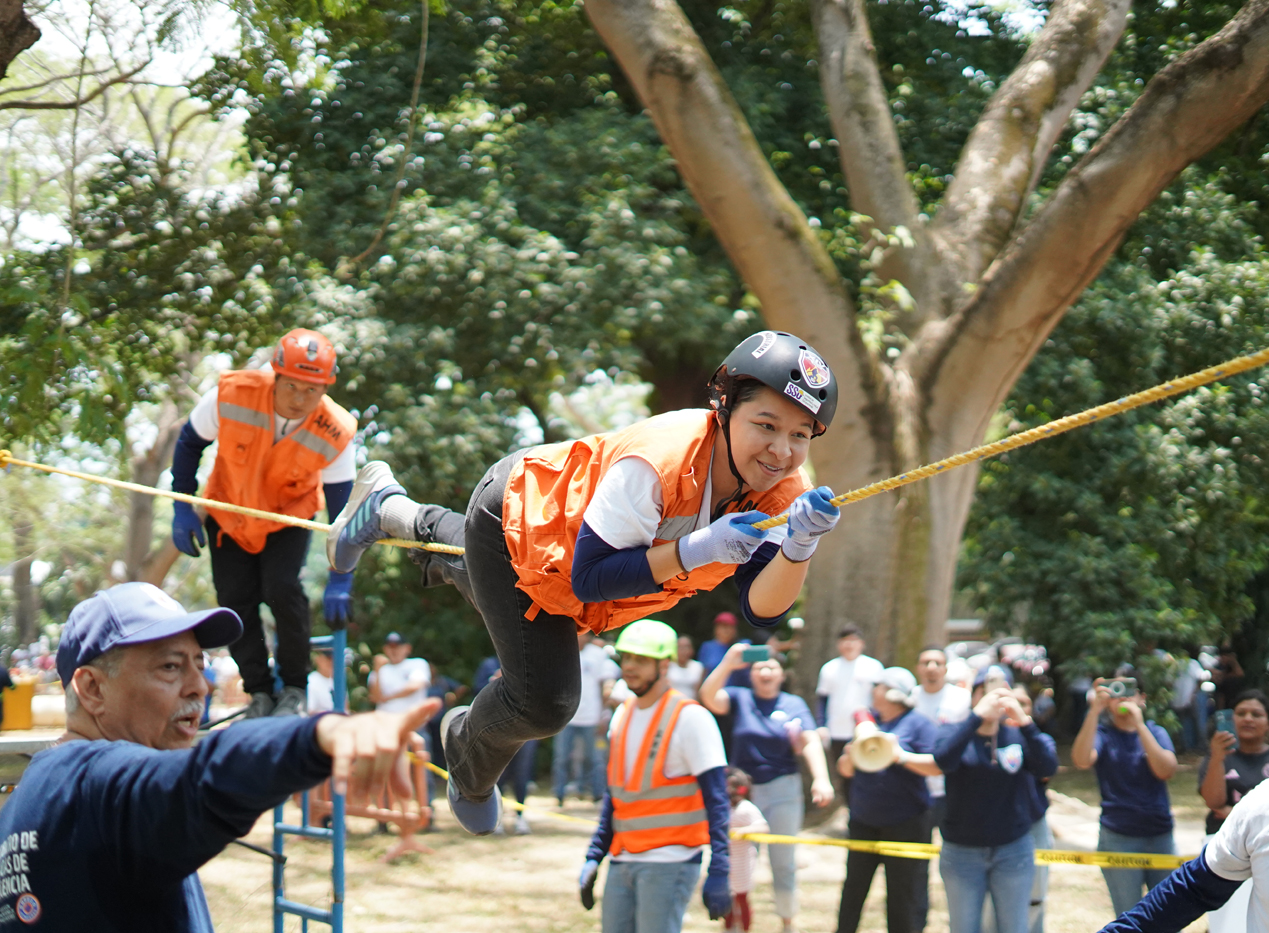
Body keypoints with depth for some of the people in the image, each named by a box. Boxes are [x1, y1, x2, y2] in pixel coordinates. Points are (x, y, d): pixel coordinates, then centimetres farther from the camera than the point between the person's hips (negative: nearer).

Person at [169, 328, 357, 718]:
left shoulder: (335, 434, -29)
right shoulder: (232, 394, -30)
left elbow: (343, 509, -19)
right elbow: (190, 442, -9)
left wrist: (340, 580, -20)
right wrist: (182, 508, -9)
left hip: (289, 518, -1)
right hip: (229, 515, 1)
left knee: (282, 590, -20)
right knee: (236, 600, -5)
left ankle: (294, 688, 1)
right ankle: (259, 693, 15)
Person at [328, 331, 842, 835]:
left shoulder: (784, 491, -26)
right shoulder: (654, 463, -45)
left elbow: (762, 609, -31)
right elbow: (589, 578, -41)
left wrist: (798, 549, -50)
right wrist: (697, 549, -51)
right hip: (518, 510, -7)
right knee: (544, 701, -10)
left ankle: (397, 514, 64)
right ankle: (470, 772, 26)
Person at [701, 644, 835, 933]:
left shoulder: (794, 704, 2)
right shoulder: (739, 698, 2)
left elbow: (810, 742, -10)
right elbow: (709, 697, -17)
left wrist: (821, 779, -25)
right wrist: (727, 664, -33)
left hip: (783, 791, 0)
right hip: (742, 790, 0)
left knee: (784, 863, 8)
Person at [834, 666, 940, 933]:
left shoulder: (918, 725, -4)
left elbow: (937, 766, -15)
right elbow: (845, 769, 13)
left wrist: (902, 756, -24)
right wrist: (851, 758, -9)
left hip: (904, 824, -5)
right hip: (864, 821, 5)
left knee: (902, 893, 0)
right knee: (853, 888, 9)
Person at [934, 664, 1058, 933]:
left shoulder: (1018, 736, 1)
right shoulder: (954, 731, -1)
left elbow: (1048, 767, -18)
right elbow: (944, 760, -24)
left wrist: (1025, 723, -30)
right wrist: (977, 716, -30)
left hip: (1013, 851, 1)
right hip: (962, 852, -1)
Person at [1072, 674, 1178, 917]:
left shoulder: (1156, 732, 7)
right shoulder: (1103, 734, 0)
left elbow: (1165, 770, -13)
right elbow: (1082, 760, -22)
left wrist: (1139, 725, -20)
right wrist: (1095, 710, -29)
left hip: (1161, 836, 2)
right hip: (1118, 840, -2)